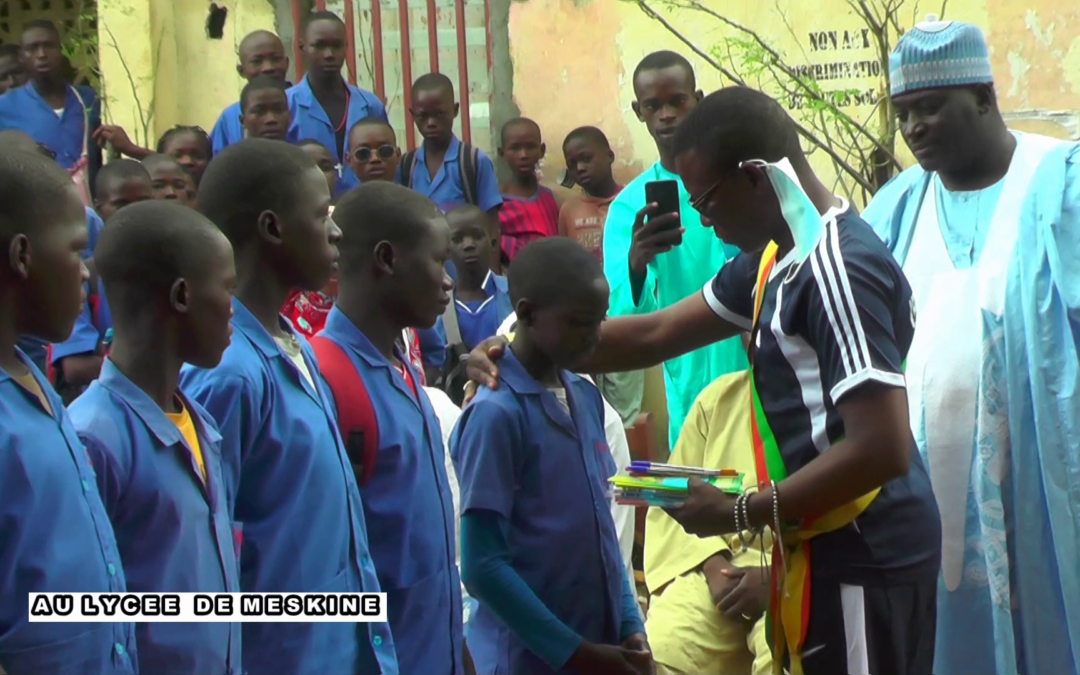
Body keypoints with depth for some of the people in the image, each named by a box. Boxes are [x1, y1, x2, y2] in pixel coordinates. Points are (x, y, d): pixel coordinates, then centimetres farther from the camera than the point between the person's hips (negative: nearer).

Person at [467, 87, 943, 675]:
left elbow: (881, 447, -26)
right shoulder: (774, 257, 11)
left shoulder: (839, 268, -21)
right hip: (825, 550, 10)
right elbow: (662, 332, 17)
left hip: (861, 560, -10)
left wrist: (740, 514, -18)